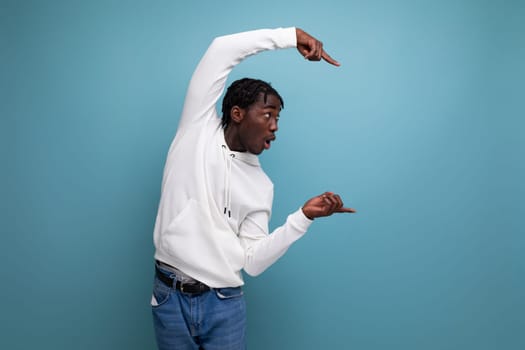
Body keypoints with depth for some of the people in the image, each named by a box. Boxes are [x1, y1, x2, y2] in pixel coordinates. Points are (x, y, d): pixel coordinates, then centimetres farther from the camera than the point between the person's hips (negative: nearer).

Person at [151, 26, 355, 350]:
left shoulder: (261, 185, 4)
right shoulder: (199, 129, -1)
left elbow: (252, 262, -4)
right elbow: (222, 49, -6)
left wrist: (304, 216, -12)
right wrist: (291, 35, -8)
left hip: (224, 303, 2)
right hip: (170, 297, -1)